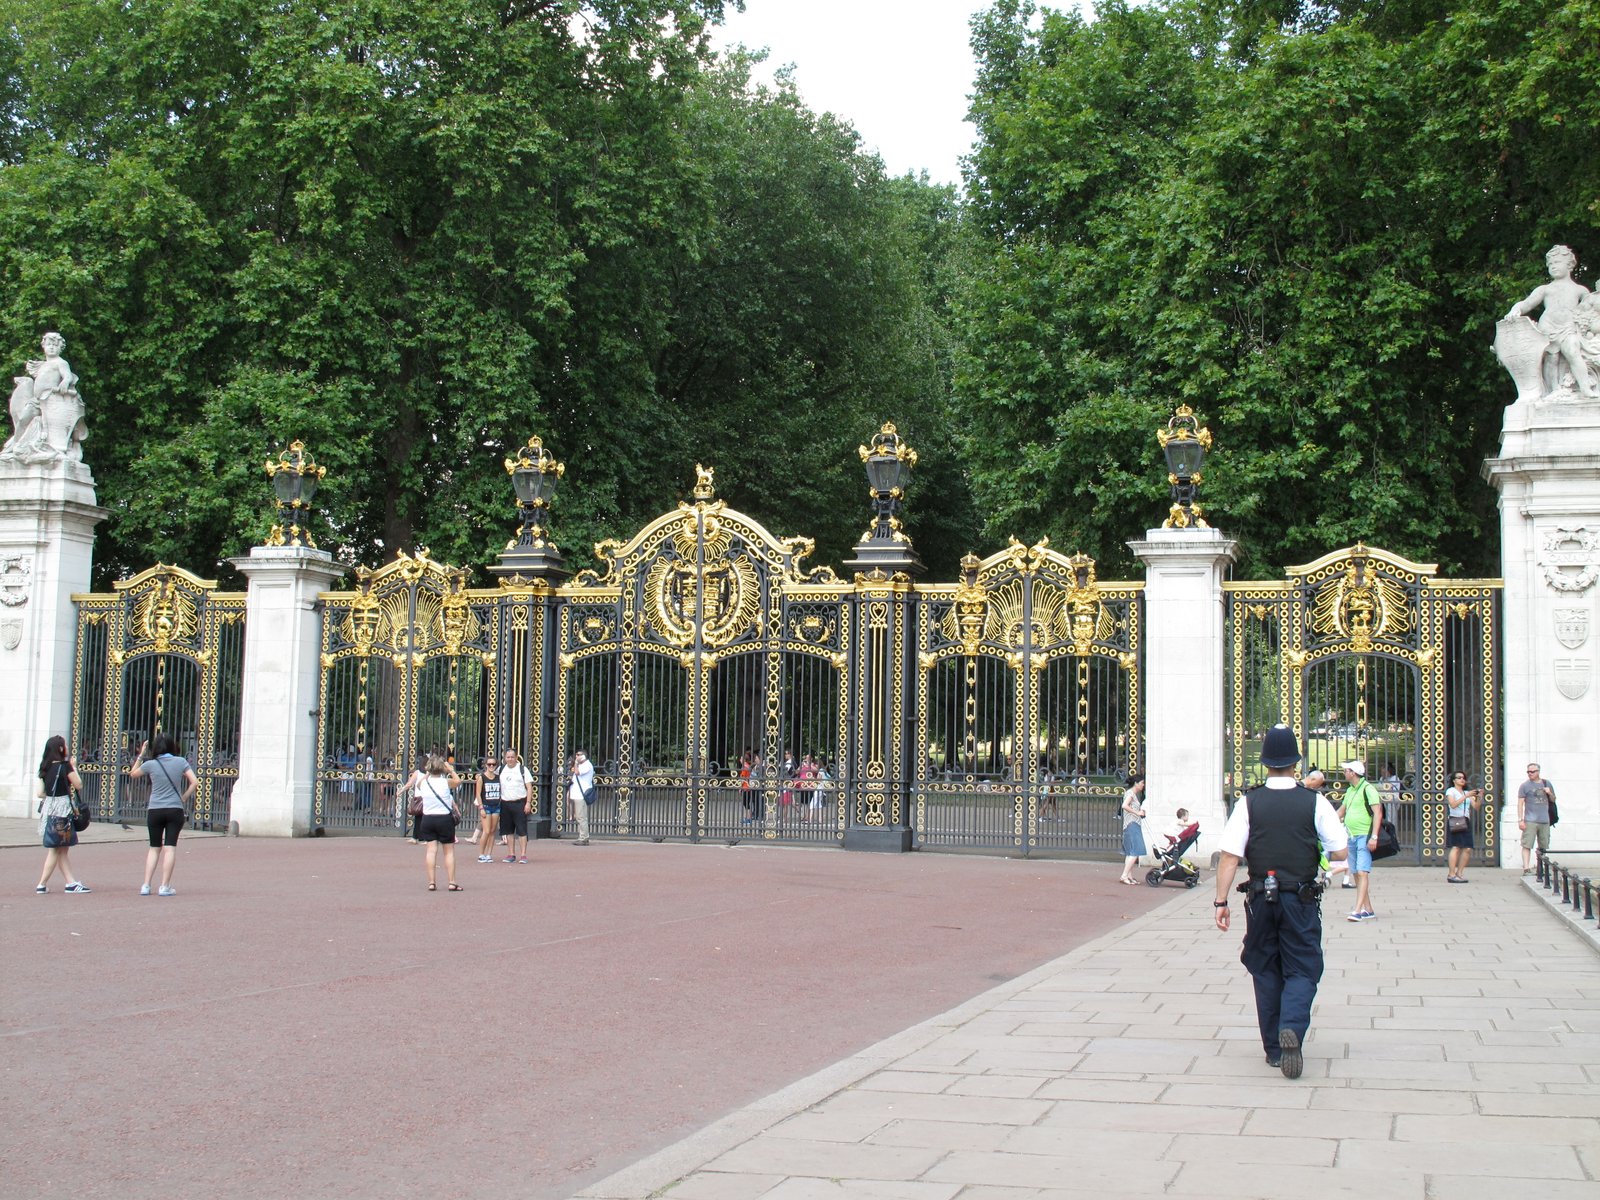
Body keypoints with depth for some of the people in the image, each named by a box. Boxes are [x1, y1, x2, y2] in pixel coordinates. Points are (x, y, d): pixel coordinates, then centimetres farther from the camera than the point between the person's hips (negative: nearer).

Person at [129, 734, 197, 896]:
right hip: (175, 810, -1)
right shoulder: (181, 761, -1)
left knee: (154, 848, 12)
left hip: (154, 810, 1)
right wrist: (184, 798, 3)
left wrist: (140, 755, 18)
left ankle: (146, 885, 7)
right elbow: (195, 782, -6)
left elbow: (133, 774, 17)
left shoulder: (150, 764, -2)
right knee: (170, 848, 0)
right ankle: (165, 886, -5)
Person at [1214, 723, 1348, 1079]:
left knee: (1265, 970, 14)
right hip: (1302, 900, -1)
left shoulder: (1249, 803, -3)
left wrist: (1221, 901, -5)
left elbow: (1229, 856, -9)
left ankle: (1274, 1049, 17)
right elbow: (1339, 853, -4)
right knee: (1302, 970, 6)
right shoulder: (1315, 803, -5)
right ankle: (1292, 1028, -21)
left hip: (1261, 900, 1)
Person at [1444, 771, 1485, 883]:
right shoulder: (1450, 791, 5)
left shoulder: (1467, 792, 22)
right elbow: (1453, 804, -13)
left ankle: (1459, 873, 6)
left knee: (1467, 849, -3)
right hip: (1454, 821, -6)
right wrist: (1466, 796, -17)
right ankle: (1451, 875, -15)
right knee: (1456, 847, -14)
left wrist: (1480, 797, -4)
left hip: (1466, 822, 6)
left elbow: (1476, 807, 12)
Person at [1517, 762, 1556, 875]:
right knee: (1527, 845, -12)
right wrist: (1520, 820, -11)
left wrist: (1549, 793, 0)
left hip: (1544, 820, 5)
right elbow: (1520, 803, -3)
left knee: (1543, 847, 12)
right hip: (1530, 821, -5)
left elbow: (1553, 799, 23)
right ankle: (1526, 868, -15)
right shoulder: (1525, 785, 0)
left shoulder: (1546, 783, 12)